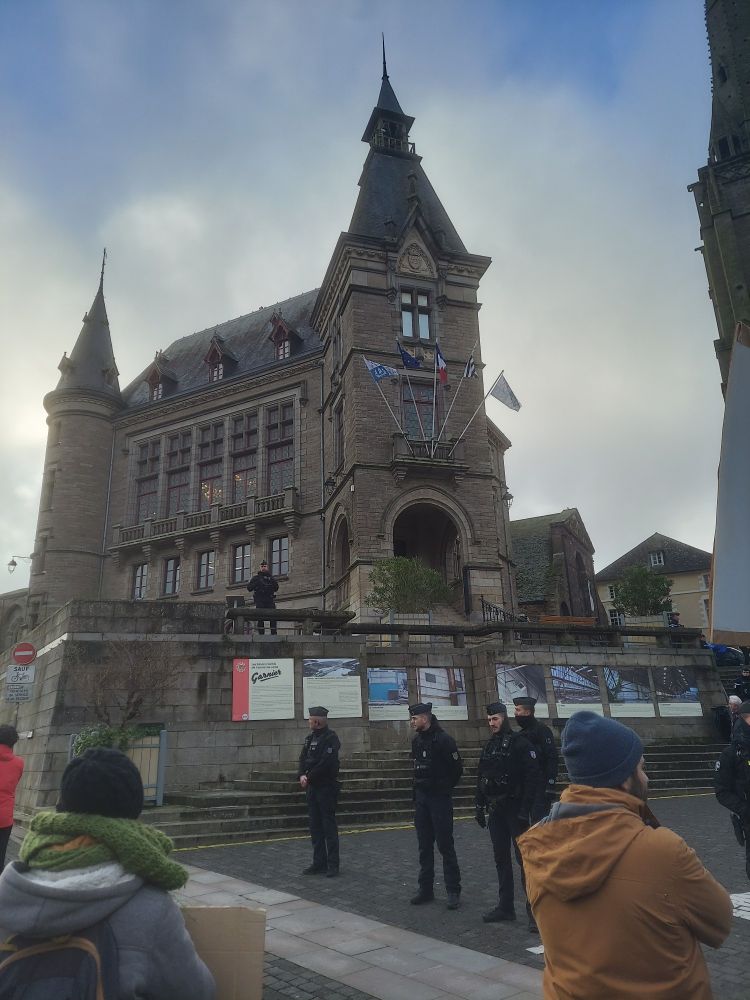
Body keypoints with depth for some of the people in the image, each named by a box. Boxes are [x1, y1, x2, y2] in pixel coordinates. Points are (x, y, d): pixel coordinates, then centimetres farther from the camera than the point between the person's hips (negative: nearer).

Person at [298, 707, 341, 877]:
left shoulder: (330, 738, -14)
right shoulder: (310, 737, 12)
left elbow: (325, 763, -21)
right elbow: (303, 758, 10)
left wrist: (309, 778, -15)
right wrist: (301, 775, -8)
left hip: (326, 787, -8)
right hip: (312, 787, 8)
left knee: (329, 825, -1)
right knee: (315, 825, 12)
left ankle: (333, 865, 8)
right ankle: (319, 863, 21)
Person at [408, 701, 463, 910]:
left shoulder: (443, 740, -15)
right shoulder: (416, 741, 8)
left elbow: (457, 769, -11)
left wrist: (444, 789, -3)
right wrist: (417, 791, 10)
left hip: (440, 799, -7)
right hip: (421, 798, 7)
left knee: (445, 845, -1)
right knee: (424, 846, 11)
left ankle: (453, 891, 9)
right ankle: (426, 889, 20)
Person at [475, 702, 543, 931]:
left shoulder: (519, 743, -10)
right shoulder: (488, 746, 11)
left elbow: (533, 778, -15)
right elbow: (481, 778, 16)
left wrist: (526, 809, -19)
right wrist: (480, 806, 12)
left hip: (515, 809, -7)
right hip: (495, 810, 7)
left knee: (524, 859, -3)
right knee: (501, 859, 12)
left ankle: (534, 910, 3)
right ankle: (505, 907, 22)